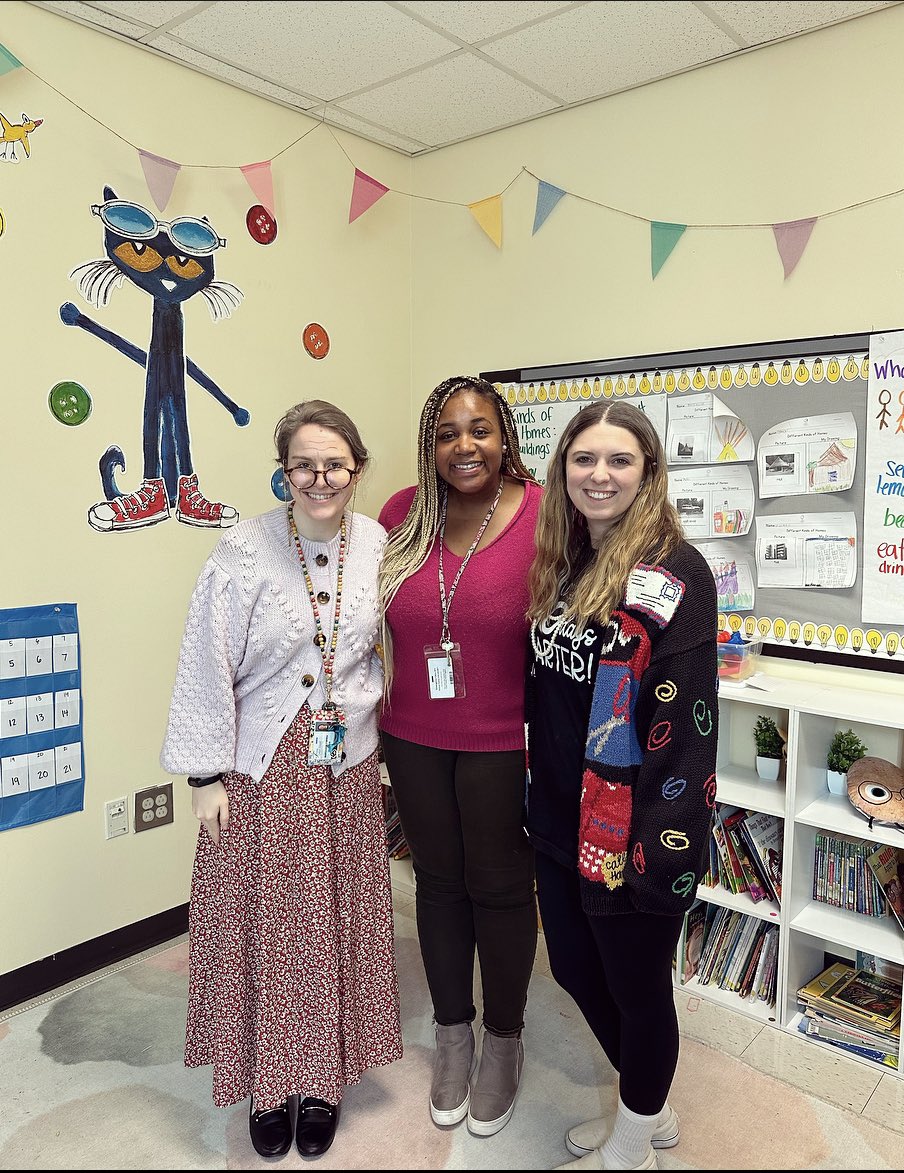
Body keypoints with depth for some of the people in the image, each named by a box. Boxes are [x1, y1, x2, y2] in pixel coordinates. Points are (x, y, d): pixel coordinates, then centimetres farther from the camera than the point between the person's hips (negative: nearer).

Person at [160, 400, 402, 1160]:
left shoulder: (378, 547, -2)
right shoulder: (244, 553, -13)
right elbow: (208, 669, -9)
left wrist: (385, 745, 9)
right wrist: (207, 777, -8)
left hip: (346, 769, 3)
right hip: (261, 770, -2)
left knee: (334, 925, 13)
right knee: (262, 926, 9)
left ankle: (324, 1080, 35)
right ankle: (270, 1082, 33)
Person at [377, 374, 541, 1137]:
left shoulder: (544, 517, -14)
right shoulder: (402, 515, -2)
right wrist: (384, 706, 8)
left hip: (504, 744, -3)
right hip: (414, 739, 4)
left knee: (500, 888, 13)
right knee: (439, 880, 18)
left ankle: (504, 1042, 39)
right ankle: (454, 1034, 42)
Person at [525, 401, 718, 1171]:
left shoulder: (674, 572, -16)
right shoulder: (562, 564, 6)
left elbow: (683, 722, -19)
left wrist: (661, 842, -20)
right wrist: (539, 801, 13)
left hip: (631, 832, -8)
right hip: (561, 821, 8)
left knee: (635, 986, 13)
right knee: (575, 970, 22)